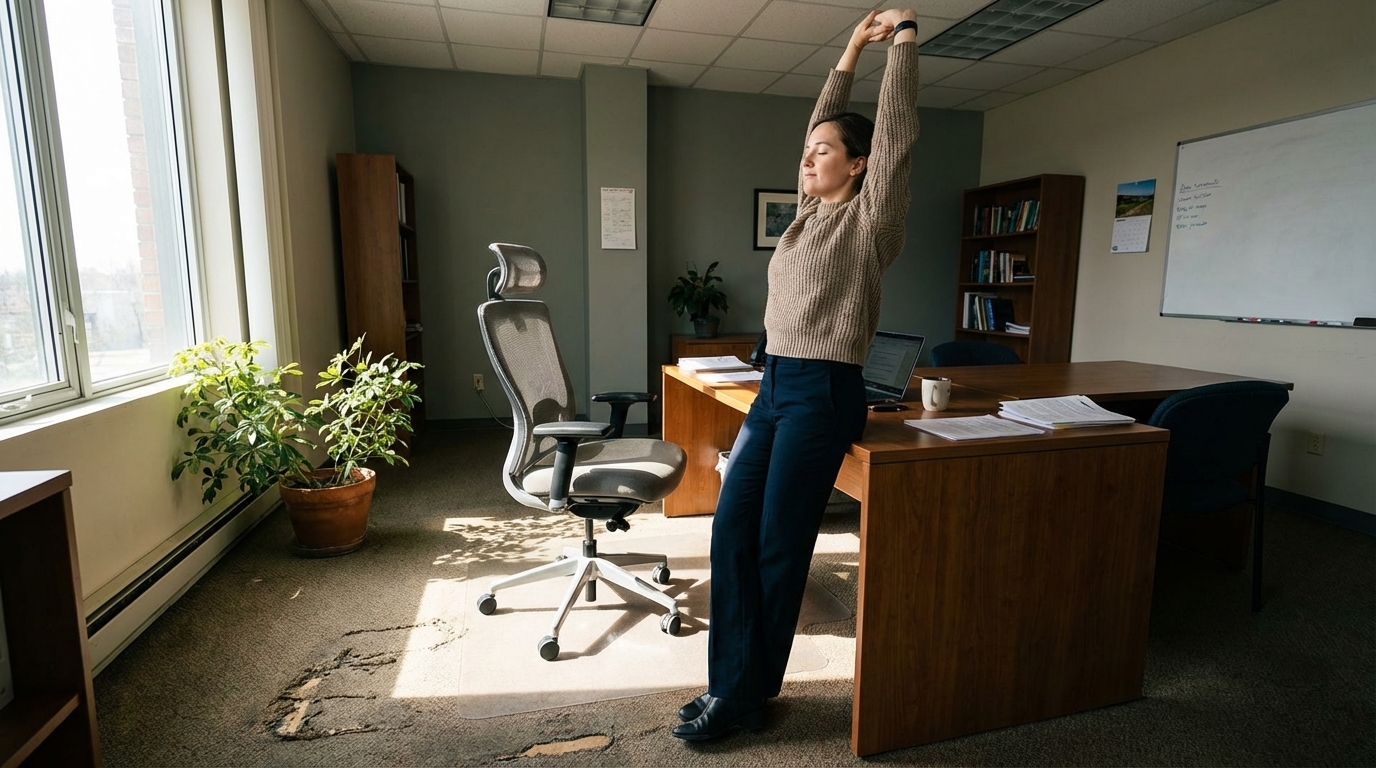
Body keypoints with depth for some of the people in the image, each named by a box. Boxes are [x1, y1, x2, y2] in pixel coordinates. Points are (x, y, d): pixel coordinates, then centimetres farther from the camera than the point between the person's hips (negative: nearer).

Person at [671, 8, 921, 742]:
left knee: (779, 545, -1)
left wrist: (903, 38, 1)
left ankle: (751, 694, 16)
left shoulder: (869, 217, -2)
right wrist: (850, 52, 27)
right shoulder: (811, 213, 16)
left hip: (823, 392, -7)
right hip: (774, 385, 8)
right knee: (731, 530, 4)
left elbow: (896, 134, -8)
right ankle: (730, 683, 16)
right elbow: (823, 123, 25)